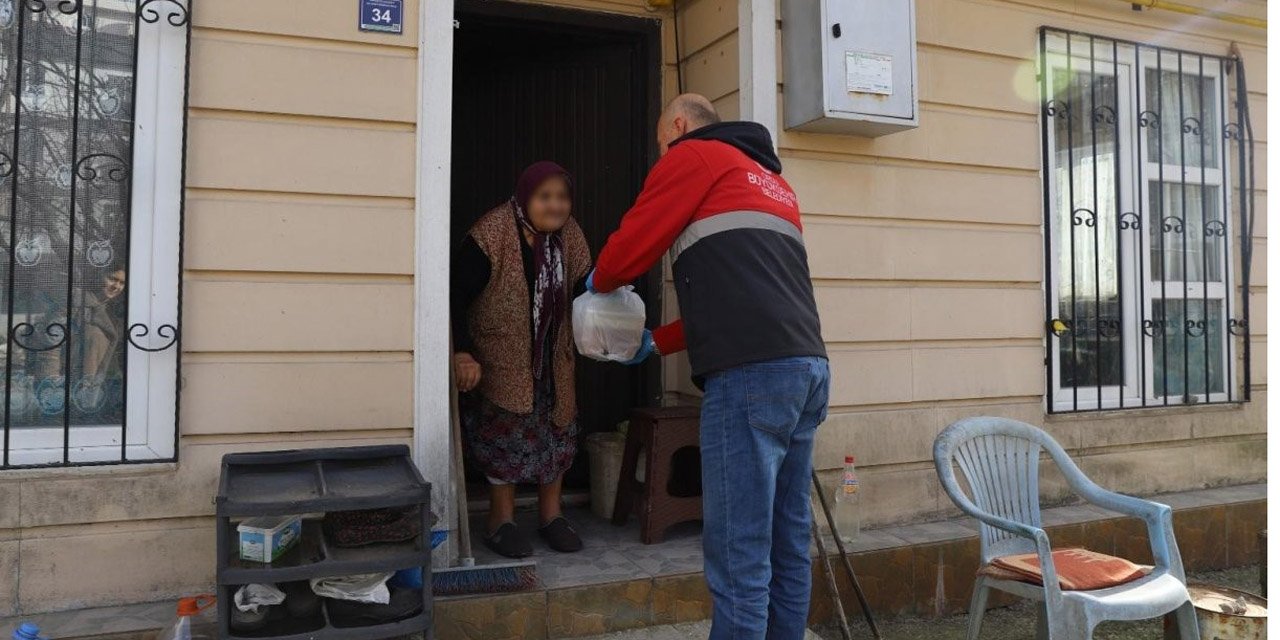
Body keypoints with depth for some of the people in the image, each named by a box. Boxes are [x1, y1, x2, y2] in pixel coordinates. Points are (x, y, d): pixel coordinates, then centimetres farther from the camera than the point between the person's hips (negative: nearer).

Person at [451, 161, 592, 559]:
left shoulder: (569, 237, -5)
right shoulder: (491, 235, -22)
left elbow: (583, 288, 6)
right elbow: (457, 295, -22)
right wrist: (463, 353, -27)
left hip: (552, 356, 6)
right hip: (500, 357, -6)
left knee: (557, 431, 10)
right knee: (505, 434, -1)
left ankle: (551, 516, 25)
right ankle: (501, 522, 15)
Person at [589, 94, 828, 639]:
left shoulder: (694, 155, 7)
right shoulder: (771, 180, 31)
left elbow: (630, 248, 4)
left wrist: (599, 282, 27)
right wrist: (658, 343, 35)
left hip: (751, 372, -9)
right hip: (807, 366, 9)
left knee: (738, 556, -4)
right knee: (787, 548, 13)